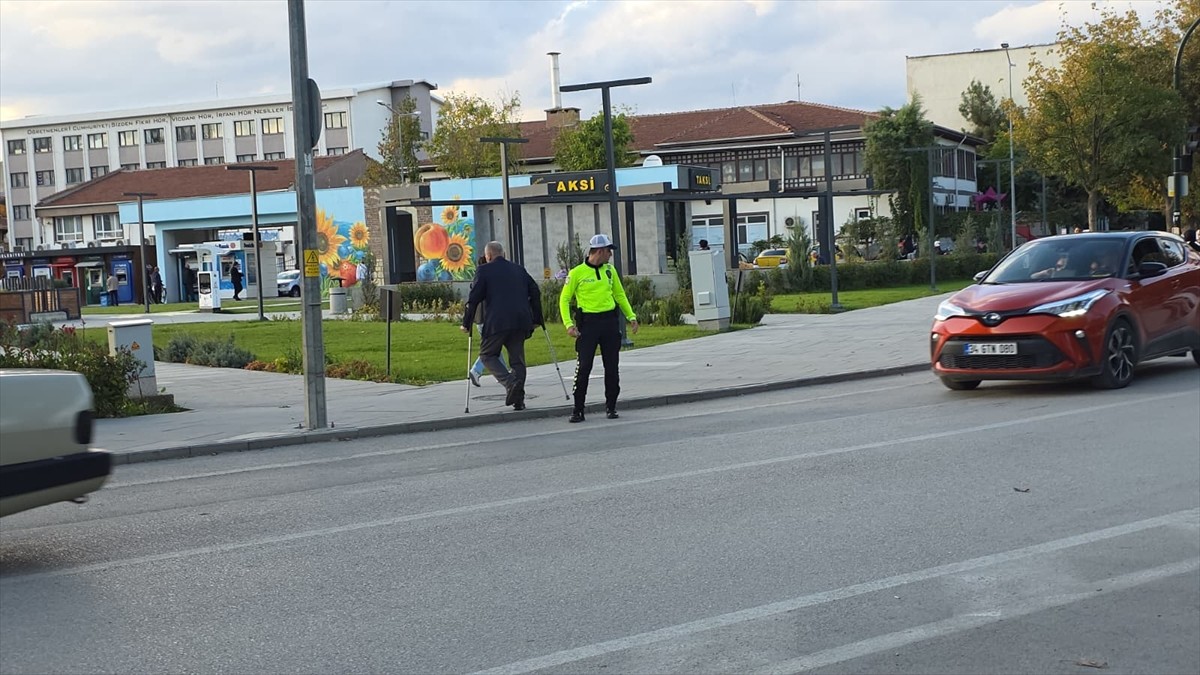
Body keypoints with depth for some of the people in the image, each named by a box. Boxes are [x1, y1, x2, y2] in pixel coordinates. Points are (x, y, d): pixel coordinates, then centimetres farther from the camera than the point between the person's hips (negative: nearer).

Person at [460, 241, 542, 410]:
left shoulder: (484, 271, 4)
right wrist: (537, 319, 21)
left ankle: (510, 383, -14)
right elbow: (535, 292, 15)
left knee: (487, 354, 9)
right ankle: (518, 399, 5)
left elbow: (474, 299, -2)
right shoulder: (519, 269, 19)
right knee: (517, 359, 12)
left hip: (497, 322, -5)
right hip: (521, 321, 5)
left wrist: (466, 323, 3)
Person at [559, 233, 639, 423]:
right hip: (588, 323, -4)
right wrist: (569, 324, -12)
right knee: (584, 367, -6)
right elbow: (564, 299, -2)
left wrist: (631, 316, 14)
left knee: (612, 366, 6)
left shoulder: (610, 270, 9)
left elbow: (619, 295, 20)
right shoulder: (577, 273, -5)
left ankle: (611, 406, 17)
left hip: (610, 321, 4)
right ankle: (578, 410, 1)